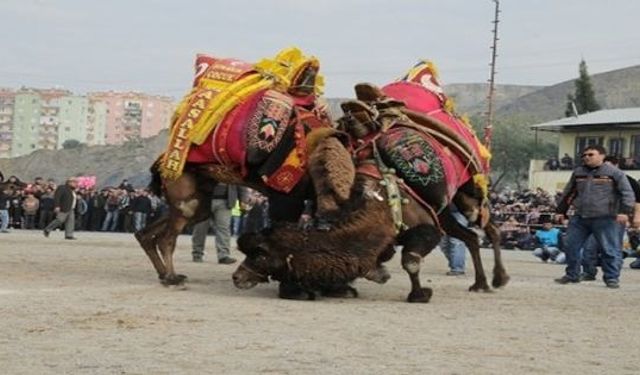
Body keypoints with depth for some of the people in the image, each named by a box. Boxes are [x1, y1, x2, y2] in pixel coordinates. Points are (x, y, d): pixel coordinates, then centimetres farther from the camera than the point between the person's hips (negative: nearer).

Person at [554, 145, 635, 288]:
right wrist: (560, 211, 20)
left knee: (610, 250, -4)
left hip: (605, 219, -5)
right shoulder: (578, 172, 15)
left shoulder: (614, 173, -2)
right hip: (580, 218, 5)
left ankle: (612, 278, 5)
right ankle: (572, 275, 18)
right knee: (571, 247, 5)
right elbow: (568, 193, 23)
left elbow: (627, 193, -5)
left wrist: (624, 211, -17)